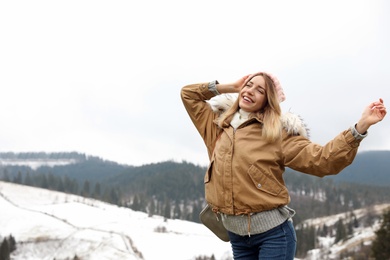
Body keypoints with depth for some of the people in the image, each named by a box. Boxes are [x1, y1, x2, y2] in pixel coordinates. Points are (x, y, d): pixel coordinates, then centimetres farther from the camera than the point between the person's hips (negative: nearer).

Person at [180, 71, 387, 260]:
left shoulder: (276, 132, -4)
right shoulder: (217, 125, 10)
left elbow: (321, 160, -11)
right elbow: (188, 94, 19)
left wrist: (360, 127, -20)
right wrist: (228, 88, 9)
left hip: (272, 231, -4)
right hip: (236, 234, 4)